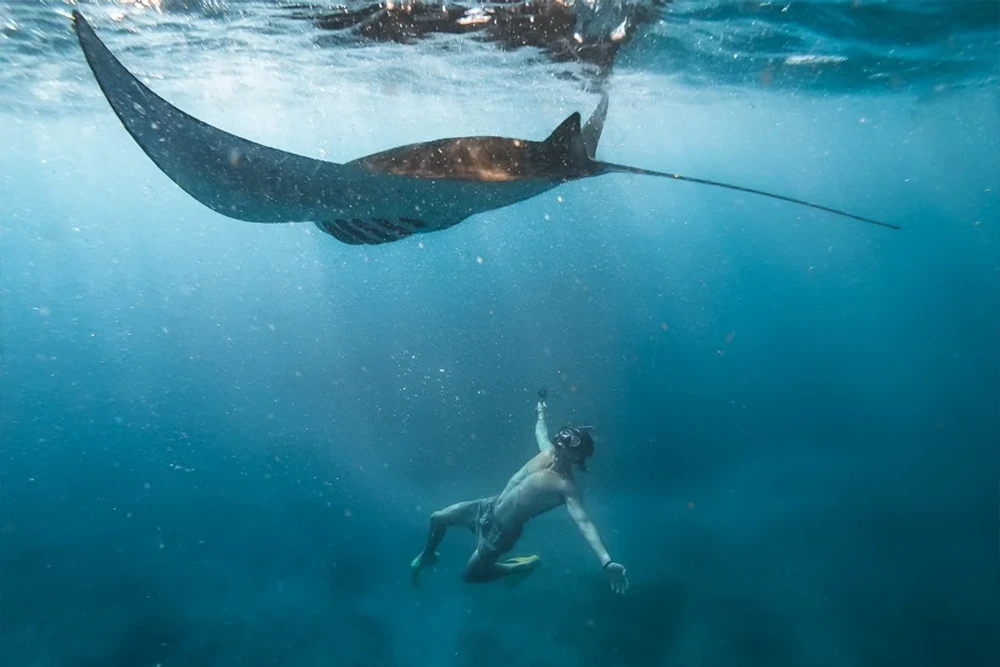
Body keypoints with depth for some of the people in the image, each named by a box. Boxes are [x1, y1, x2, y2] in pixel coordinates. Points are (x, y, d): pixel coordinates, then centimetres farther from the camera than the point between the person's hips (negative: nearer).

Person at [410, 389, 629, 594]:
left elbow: (584, 522, -37)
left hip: (500, 531, -7)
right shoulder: (548, 451, -7)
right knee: (437, 518, 15)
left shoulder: (566, 487, -26)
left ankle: (523, 566, 26)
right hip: (489, 507, 7)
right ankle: (427, 556, 46)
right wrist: (541, 411, 34)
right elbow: (540, 431, 16)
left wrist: (607, 562, -50)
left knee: (471, 575, 9)